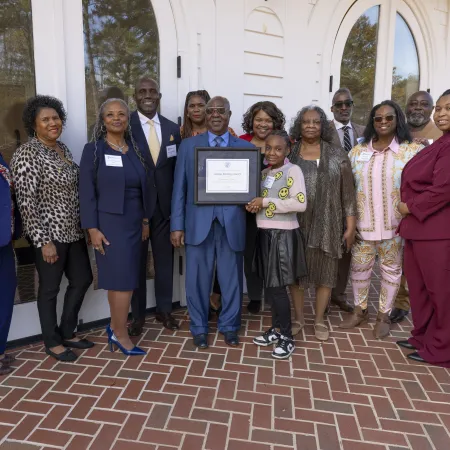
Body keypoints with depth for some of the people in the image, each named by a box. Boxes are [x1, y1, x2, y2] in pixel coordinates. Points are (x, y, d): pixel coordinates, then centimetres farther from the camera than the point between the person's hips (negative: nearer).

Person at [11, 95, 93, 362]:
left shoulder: (63, 148, 9)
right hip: (50, 233, -8)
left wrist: (84, 225, 13)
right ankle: (52, 342, 28)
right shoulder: (27, 154, -15)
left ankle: (67, 333, 34)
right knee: (50, 288, 8)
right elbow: (26, 202, -18)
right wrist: (43, 241, -19)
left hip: (73, 230, 8)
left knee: (83, 279, 15)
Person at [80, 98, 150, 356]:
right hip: (109, 223, -5)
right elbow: (87, 192, -8)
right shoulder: (93, 149, -4)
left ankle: (115, 327, 27)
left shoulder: (135, 149, 10)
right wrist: (92, 229, -13)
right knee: (122, 280, -4)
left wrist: (145, 220, 9)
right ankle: (121, 333, 14)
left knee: (119, 279, 11)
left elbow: (144, 187, 12)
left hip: (133, 223, 5)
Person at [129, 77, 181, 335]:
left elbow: (177, 168, 8)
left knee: (165, 258, 12)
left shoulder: (173, 129, 7)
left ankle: (165, 310, 31)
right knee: (136, 261, 9)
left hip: (165, 205, 3)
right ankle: (138, 315, 26)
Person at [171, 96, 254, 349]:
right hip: (199, 223, 0)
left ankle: (229, 326, 31)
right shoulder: (188, 146, 8)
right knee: (198, 279, 8)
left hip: (231, 223, 1)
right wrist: (177, 225, -1)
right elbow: (180, 188, 5)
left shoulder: (246, 148, 8)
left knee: (232, 278, 10)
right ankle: (199, 328, 28)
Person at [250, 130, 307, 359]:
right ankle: (276, 328, 29)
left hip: (283, 235, -7)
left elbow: (300, 203, -21)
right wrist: (252, 205, -4)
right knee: (269, 285, 13)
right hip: (265, 234, 7)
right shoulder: (264, 172, 12)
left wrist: (267, 202, -19)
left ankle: (287, 337, 14)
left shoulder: (293, 170, -10)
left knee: (277, 286, -2)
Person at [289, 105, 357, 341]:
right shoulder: (288, 154, 3)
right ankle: (298, 318, 26)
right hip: (297, 224, 0)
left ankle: (319, 320, 25)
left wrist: (350, 226, -1)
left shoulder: (337, 155, 2)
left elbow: (347, 193, 2)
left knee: (325, 272, 8)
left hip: (327, 225, 0)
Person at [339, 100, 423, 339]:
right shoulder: (358, 151, 6)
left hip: (395, 224, -2)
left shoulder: (412, 150, -3)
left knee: (391, 269, 10)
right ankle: (360, 310, 31)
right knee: (359, 266, 11)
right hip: (363, 223, 3)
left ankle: (383, 315, 28)